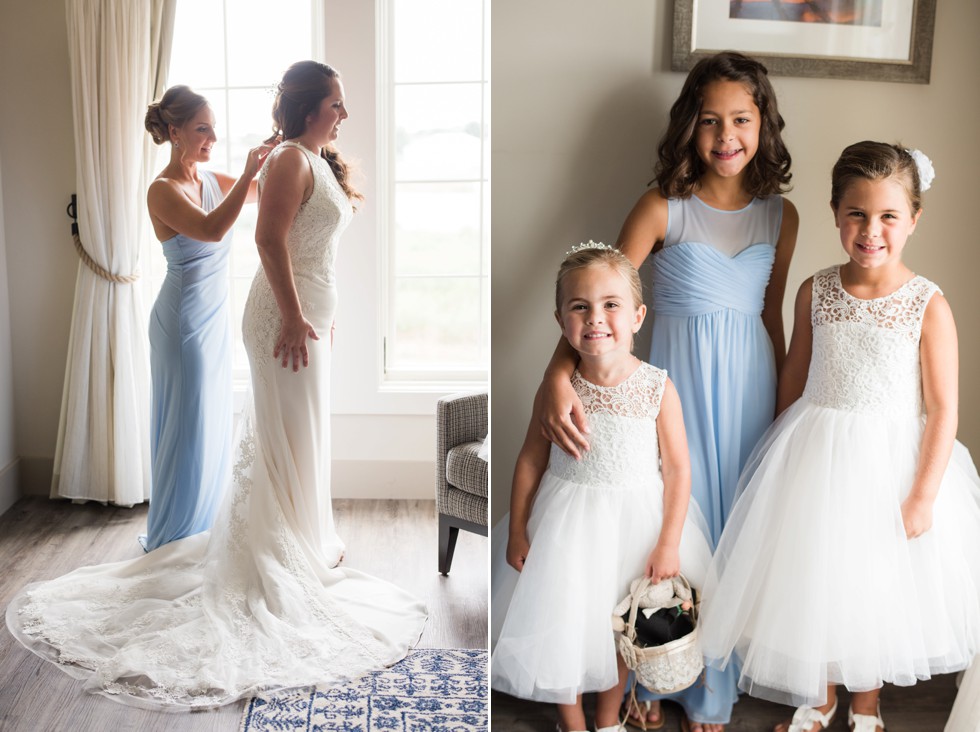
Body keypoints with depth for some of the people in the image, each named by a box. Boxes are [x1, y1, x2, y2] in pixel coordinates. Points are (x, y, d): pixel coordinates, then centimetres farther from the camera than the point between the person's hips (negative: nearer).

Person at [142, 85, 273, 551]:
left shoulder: (212, 180, 7)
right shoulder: (163, 190, -16)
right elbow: (211, 230, -32)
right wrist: (247, 174, -33)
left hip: (215, 319, 8)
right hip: (184, 319, -8)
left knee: (213, 425, 14)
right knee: (187, 429, 0)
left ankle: (203, 528, 28)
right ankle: (169, 540, 15)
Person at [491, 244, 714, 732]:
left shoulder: (658, 388, -14)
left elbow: (678, 468, -8)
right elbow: (531, 459, -1)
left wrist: (668, 545, -9)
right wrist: (517, 531, 1)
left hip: (636, 518, 0)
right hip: (568, 519, 1)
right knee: (561, 620, 8)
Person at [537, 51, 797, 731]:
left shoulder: (781, 215, 3)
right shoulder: (663, 208, -9)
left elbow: (772, 317, 12)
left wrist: (786, 407, 15)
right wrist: (558, 376, -31)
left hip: (749, 386, 3)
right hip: (677, 380, -3)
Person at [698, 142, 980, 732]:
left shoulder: (929, 305, -12)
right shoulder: (815, 293, -4)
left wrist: (923, 496, -12)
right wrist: (786, 455, 10)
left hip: (894, 459, -2)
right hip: (816, 456, 2)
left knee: (877, 584, 13)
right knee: (810, 578, 12)